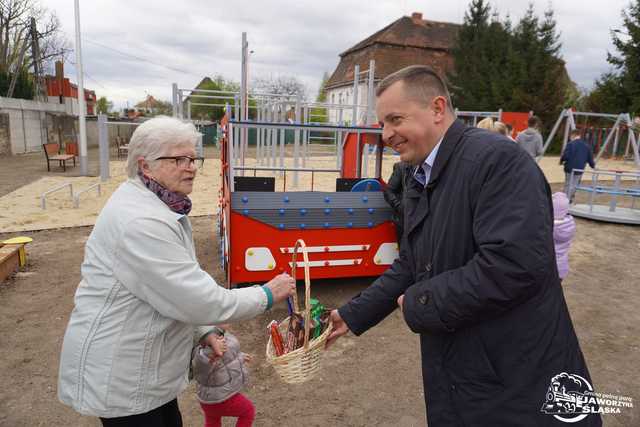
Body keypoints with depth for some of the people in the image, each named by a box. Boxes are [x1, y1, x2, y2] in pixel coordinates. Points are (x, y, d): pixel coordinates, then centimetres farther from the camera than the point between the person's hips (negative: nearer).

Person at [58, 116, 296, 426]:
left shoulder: (160, 206, 6)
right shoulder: (141, 222, -28)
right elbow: (201, 301, -28)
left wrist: (202, 333, 7)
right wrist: (267, 295, -16)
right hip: (119, 378, -9)